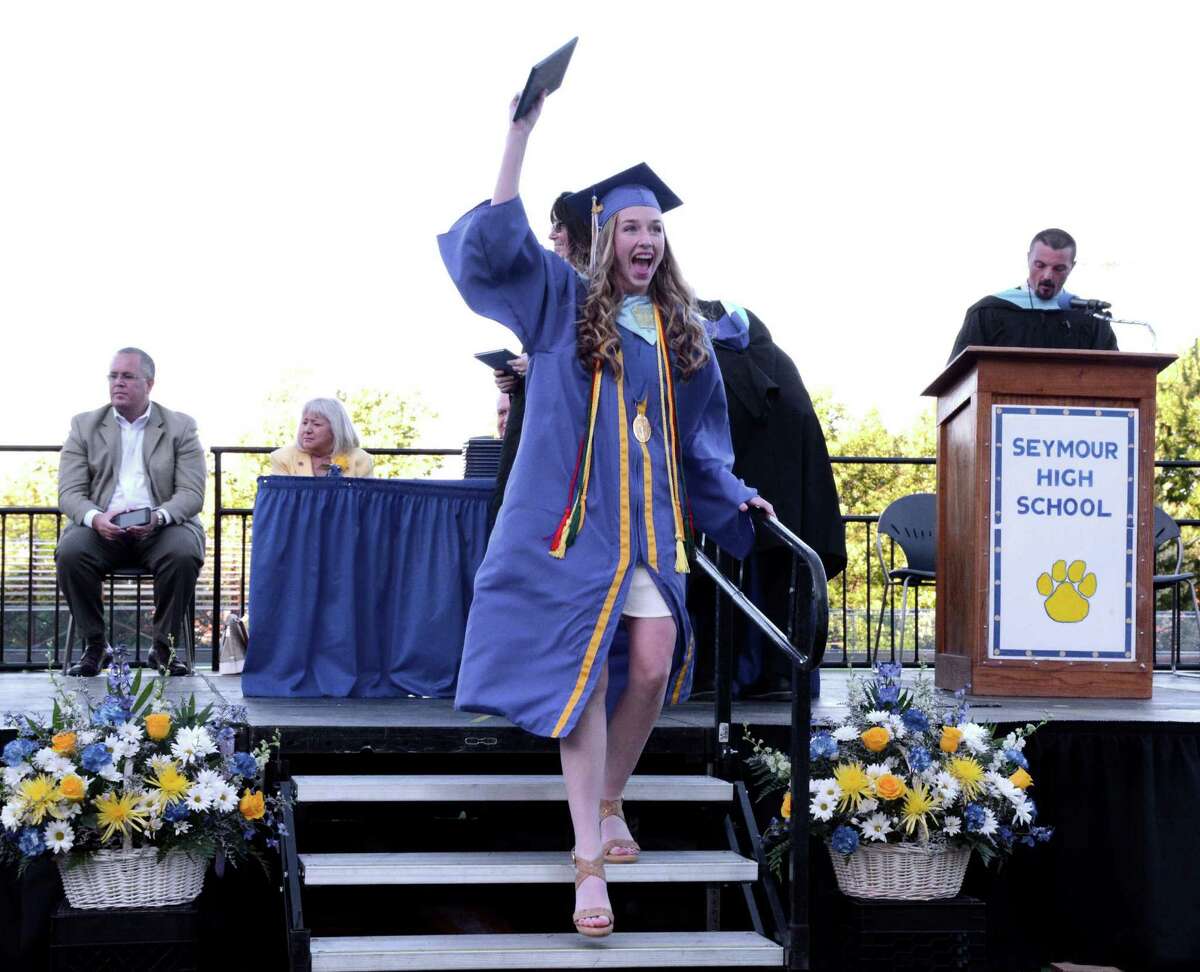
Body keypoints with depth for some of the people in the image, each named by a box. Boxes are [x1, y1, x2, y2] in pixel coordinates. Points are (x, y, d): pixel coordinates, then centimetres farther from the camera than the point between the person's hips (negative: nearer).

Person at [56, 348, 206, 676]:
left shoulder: (180, 427, 7)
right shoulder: (85, 425, 11)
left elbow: (192, 494, -2)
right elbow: (70, 493, 2)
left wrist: (158, 517, -23)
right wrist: (95, 518, -21)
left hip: (161, 527, -1)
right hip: (102, 527, 1)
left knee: (184, 553, -33)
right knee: (70, 551, -30)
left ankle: (164, 646, -14)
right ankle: (94, 645, -13)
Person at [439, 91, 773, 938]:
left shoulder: (681, 329, 14)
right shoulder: (564, 301, 4)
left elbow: (699, 432, 20)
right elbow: (496, 243, -10)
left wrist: (732, 494, 9)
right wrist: (523, 131, -15)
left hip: (650, 519, 4)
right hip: (576, 516, -4)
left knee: (655, 666, -7)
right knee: (582, 673, -7)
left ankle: (609, 803, 20)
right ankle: (590, 861, -6)